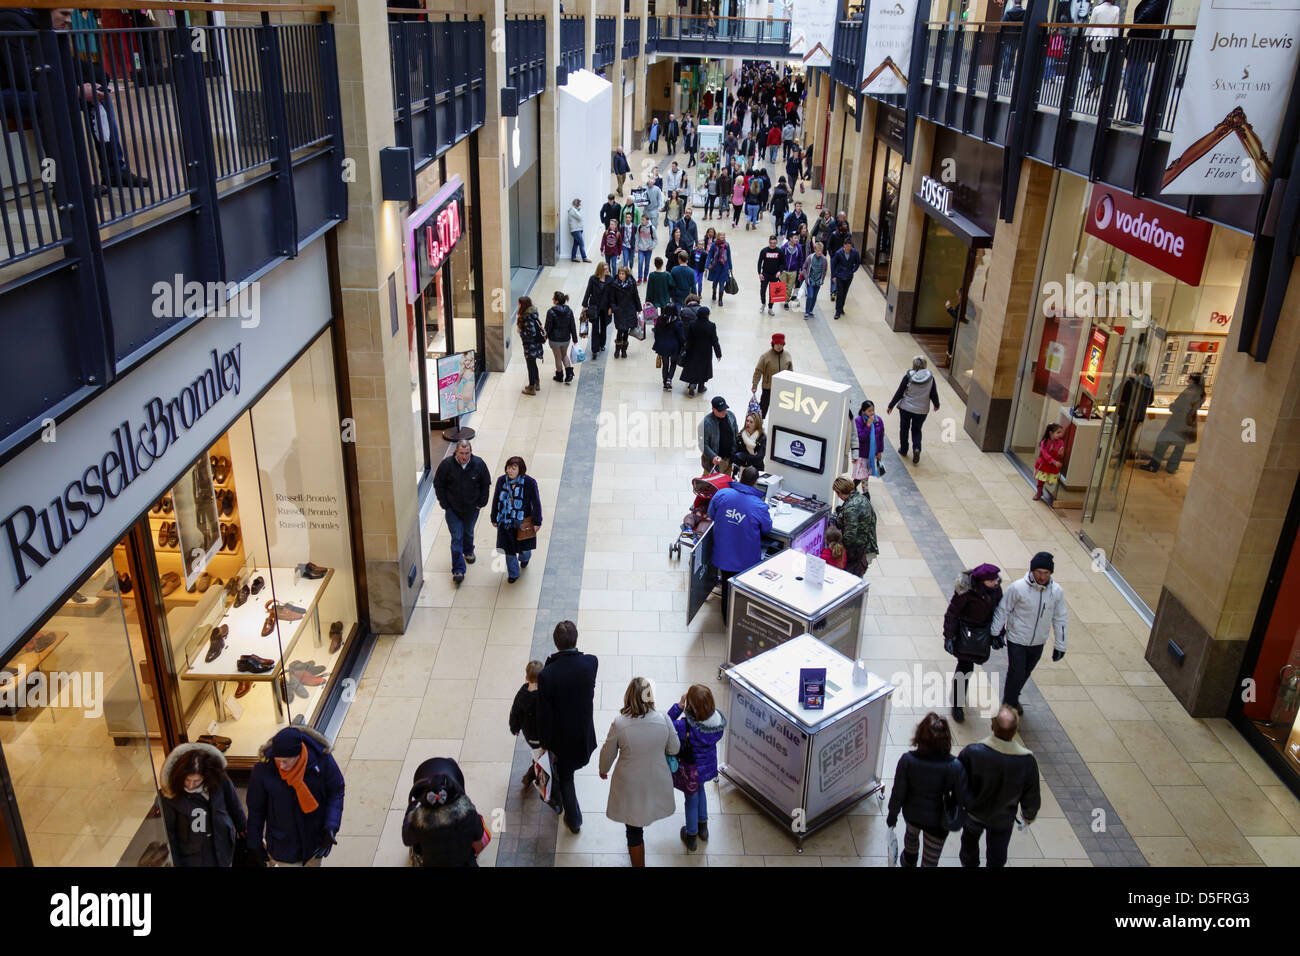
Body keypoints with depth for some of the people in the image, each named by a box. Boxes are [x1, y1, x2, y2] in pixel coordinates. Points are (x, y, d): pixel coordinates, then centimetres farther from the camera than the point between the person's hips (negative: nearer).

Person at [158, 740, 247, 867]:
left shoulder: (219, 780, -18)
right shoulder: (169, 793, -21)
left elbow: (234, 807, -2)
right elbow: (168, 830, -11)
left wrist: (243, 832, 9)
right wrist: (175, 862, -7)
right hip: (191, 856, -2)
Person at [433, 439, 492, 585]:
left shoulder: (479, 464, -14)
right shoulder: (446, 464, -18)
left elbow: (486, 484, 0)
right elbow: (438, 485, -5)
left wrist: (481, 503, 0)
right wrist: (444, 504, -5)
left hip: (472, 508, 2)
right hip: (453, 509, -2)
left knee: (468, 532, 24)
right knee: (456, 538, -4)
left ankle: (468, 551, 54)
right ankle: (458, 570, 1)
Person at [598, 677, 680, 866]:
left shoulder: (619, 723, -23)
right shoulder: (663, 720, -19)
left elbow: (608, 753, -7)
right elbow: (674, 749, -4)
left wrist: (603, 770, 13)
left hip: (631, 785, -2)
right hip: (657, 782, 2)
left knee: (634, 830, 16)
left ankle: (638, 863, 29)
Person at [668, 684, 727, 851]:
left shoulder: (686, 726, -40)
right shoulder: (718, 720, -23)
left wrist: (679, 706, -29)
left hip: (692, 770, -4)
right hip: (709, 766, 4)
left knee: (692, 799, 21)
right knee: (700, 789, 34)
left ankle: (691, 837, 45)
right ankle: (703, 827, 55)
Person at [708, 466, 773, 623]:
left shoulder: (722, 494, -16)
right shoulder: (760, 506, -23)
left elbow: (711, 515, 0)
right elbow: (767, 528, -6)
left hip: (723, 555, 3)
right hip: (746, 560, -3)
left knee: (726, 586, 24)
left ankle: (726, 619, 42)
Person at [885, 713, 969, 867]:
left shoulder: (907, 760, -29)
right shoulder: (955, 766, -32)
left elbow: (898, 792, -15)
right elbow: (961, 798, -17)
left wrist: (892, 814, 2)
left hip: (912, 813, 3)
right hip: (937, 820, -3)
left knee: (911, 834, 36)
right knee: (931, 860, 20)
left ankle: (909, 861, 65)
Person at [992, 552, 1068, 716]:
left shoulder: (1057, 591, -11)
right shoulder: (1017, 588, -22)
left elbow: (1060, 619, 2)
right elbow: (1003, 610, -9)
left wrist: (1060, 645, 6)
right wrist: (994, 633, -2)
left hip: (1038, 643, 4)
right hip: (1017, 641, -4)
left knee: (1025, 674, 20)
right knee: (1016, 674, -2)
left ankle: (1013, 698, 44)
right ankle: (1009, 706, 20)